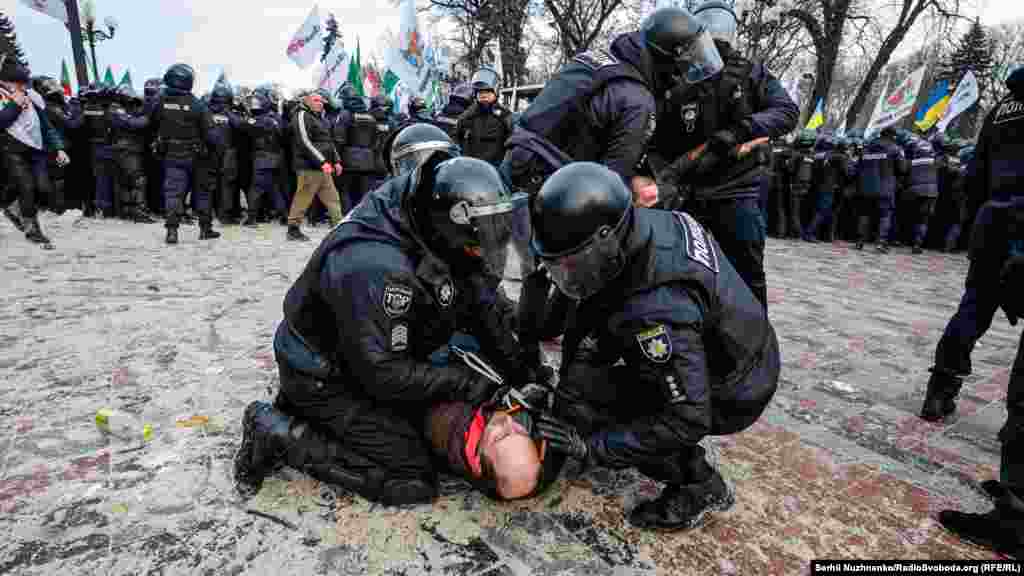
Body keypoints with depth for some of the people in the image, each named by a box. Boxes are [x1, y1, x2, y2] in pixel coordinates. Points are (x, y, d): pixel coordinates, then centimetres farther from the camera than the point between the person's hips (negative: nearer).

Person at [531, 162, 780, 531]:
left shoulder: (658, 312, -39)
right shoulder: (648, 222, -13)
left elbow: (688, 421, -31)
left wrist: (592, 447, -24)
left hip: (730, 395, -8)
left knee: (582, 401, -15)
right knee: (585, 334, 4)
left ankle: (698, 486, 1)